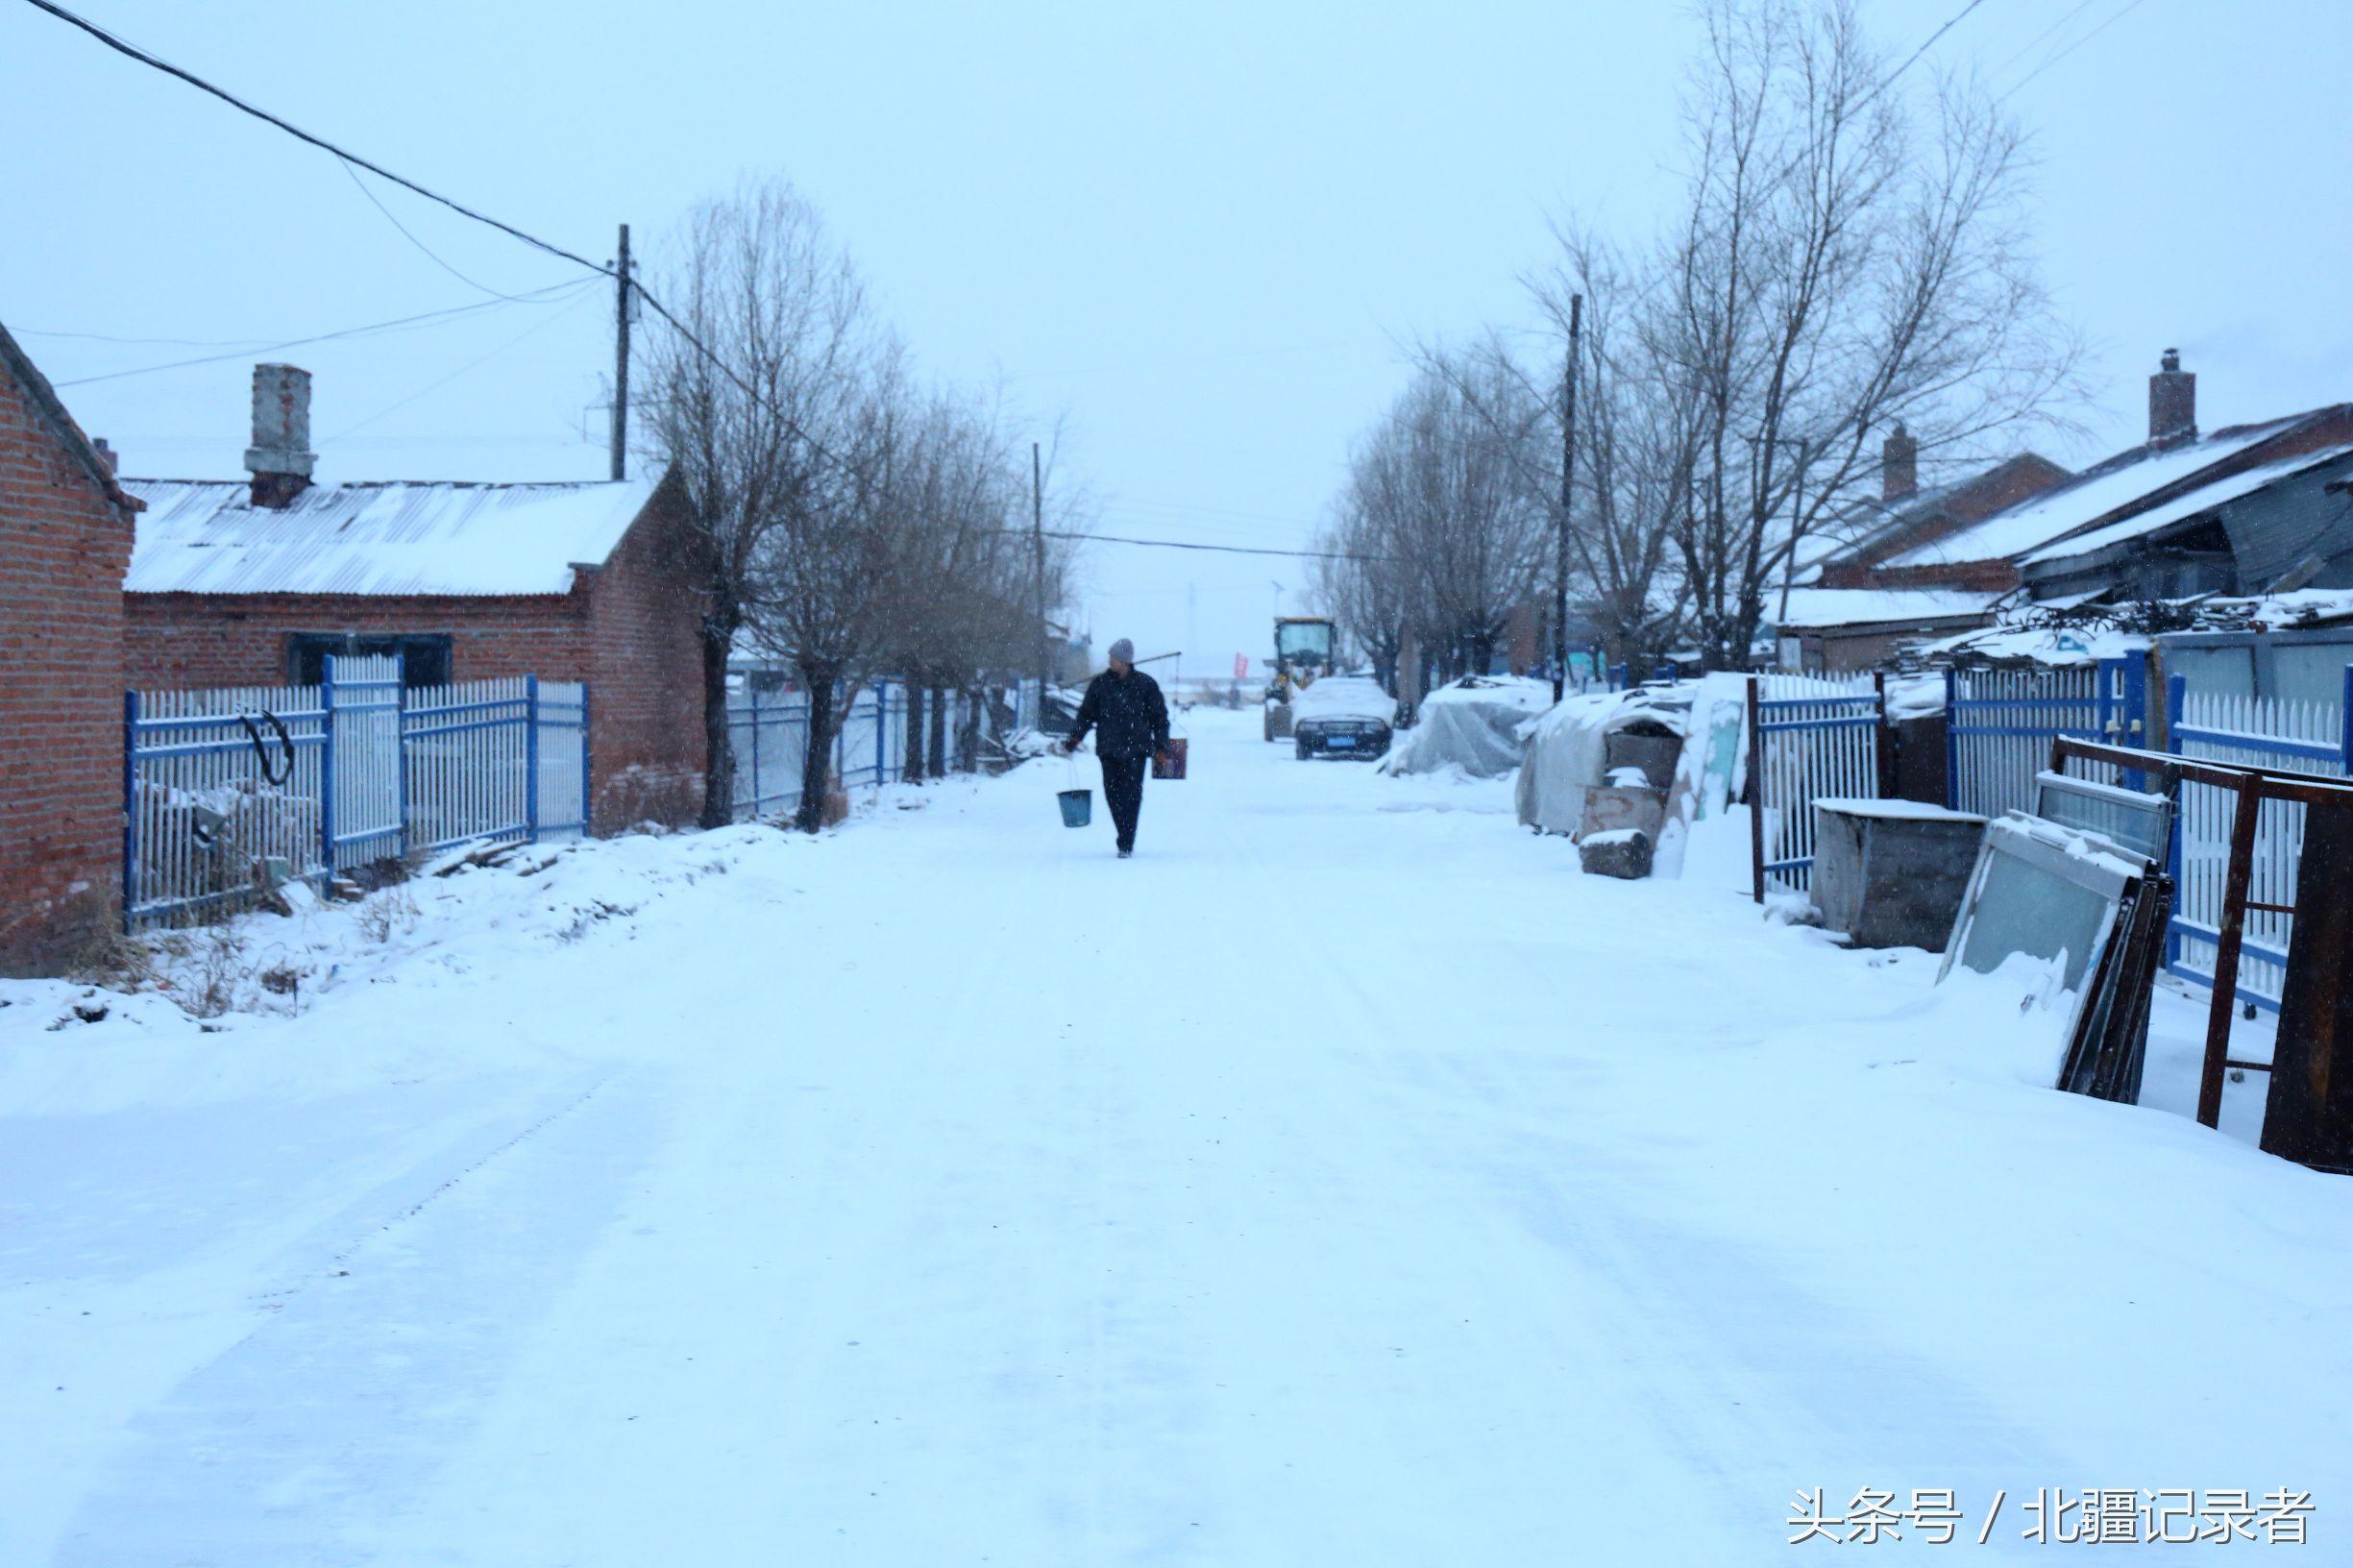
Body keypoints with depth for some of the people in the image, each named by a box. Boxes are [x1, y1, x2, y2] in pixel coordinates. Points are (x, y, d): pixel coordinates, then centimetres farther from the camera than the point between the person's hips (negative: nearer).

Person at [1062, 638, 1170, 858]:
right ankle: (1126, 838, 16)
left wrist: (1161, 746, 1)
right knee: (1112, 794, 0)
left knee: (1131, 795, -10)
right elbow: (1086, 714, 12)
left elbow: (1159, 716, 8)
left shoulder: (1146, 684, 3)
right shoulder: (1100, 684, 7)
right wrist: (1072, 739, 2)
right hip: (1108, 749, 2)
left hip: (1136, 749, -2)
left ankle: (1126, 844, -10)